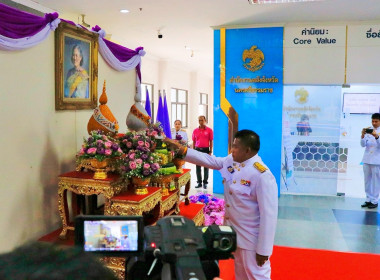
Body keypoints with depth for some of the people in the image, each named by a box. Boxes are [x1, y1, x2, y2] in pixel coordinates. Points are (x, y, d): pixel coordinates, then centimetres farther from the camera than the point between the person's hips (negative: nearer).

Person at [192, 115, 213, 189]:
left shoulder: (209, 130, -2)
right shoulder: (195, 131, 6)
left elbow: (211, 141, -1)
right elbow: (194, 142, 9)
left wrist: (210, 151, -6)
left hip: (206, 150, -2)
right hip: (197, 150, 3)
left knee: (206, 166, 5)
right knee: (198, 167, 8)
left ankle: (205, 183, 14)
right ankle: (199, 182, 18)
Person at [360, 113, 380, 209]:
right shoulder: (368, 130, 5)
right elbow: (363, 145, -1)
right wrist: (363, 135, -18)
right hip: (367, 159, 3)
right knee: (367, 181, 9)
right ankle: (368, 199, 19)